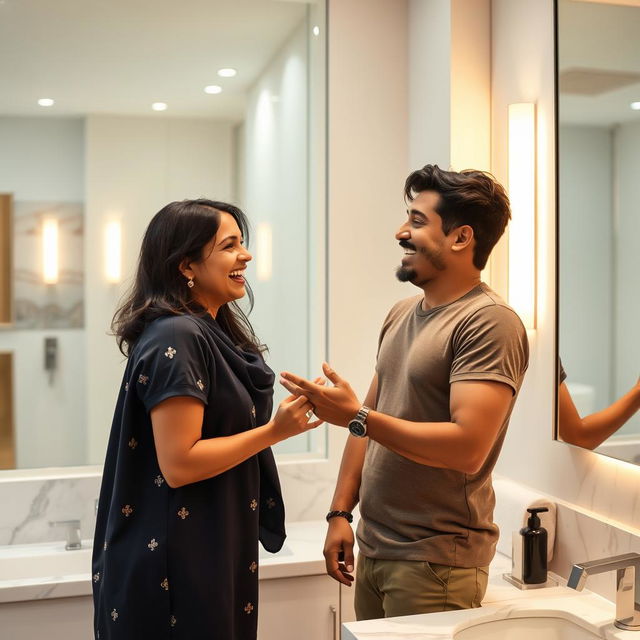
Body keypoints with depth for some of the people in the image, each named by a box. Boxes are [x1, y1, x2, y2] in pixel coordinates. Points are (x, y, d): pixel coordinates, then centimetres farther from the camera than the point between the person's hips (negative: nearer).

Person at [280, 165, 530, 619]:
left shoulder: (490, 322, -16)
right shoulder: (402, 314, 9)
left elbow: (468, 448, -25)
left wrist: (355, 416, -23)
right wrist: (340, 512, 7)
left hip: (436, 561, -7)